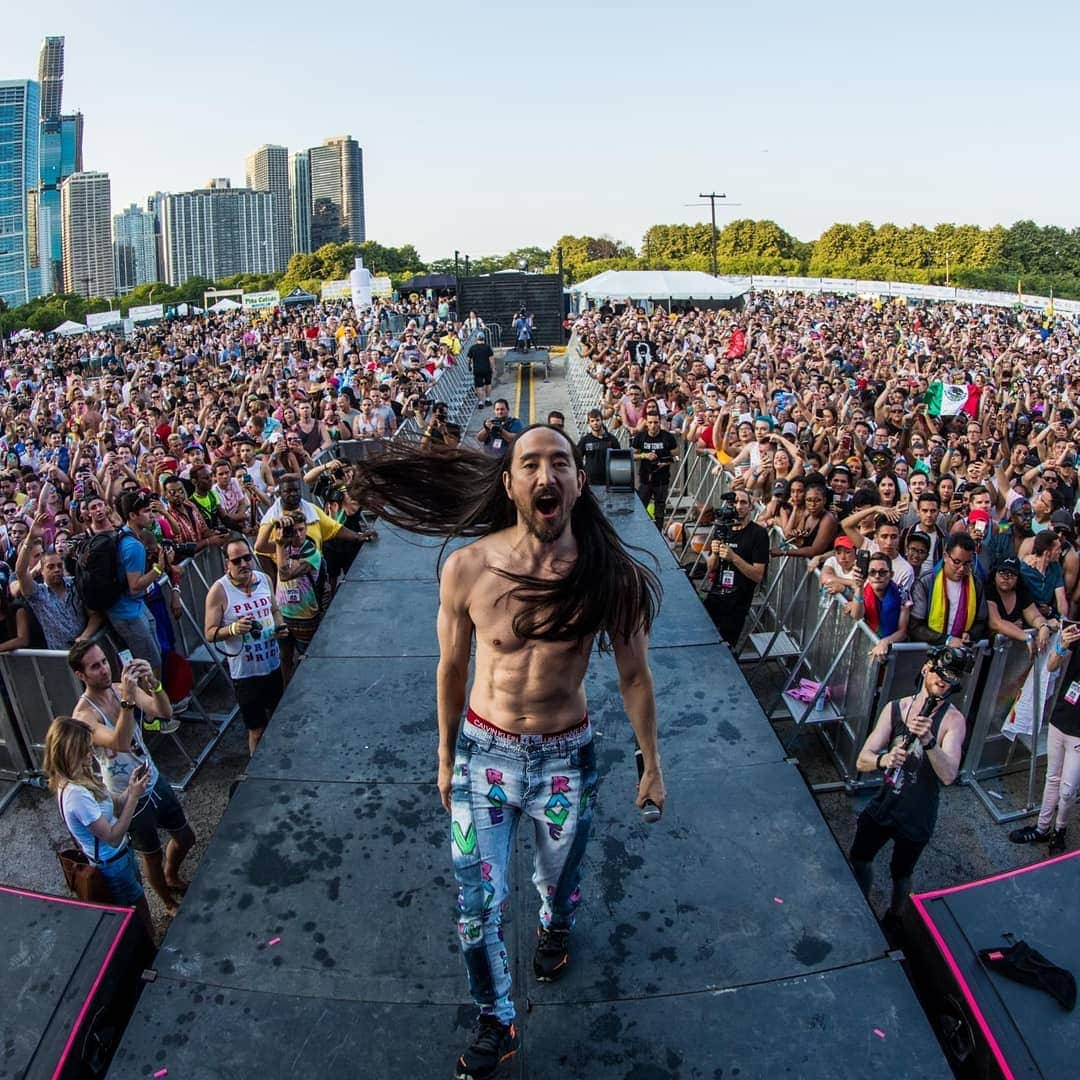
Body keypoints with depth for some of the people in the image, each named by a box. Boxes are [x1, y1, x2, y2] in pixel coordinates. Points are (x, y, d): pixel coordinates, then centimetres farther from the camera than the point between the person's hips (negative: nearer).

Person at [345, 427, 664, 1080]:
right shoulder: (467, 568, -15)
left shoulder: (610, 574, -16)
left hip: (567, 756, 0)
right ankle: (496, 1021, 36)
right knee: (478, 901, 8)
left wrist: (652, 765, 5)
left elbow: (635, 675, -4)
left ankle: (555, 928, 61)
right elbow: (452, 666, 0)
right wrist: (446, 758, 10)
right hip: (484, 753, 0)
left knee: (559, 878, 23)